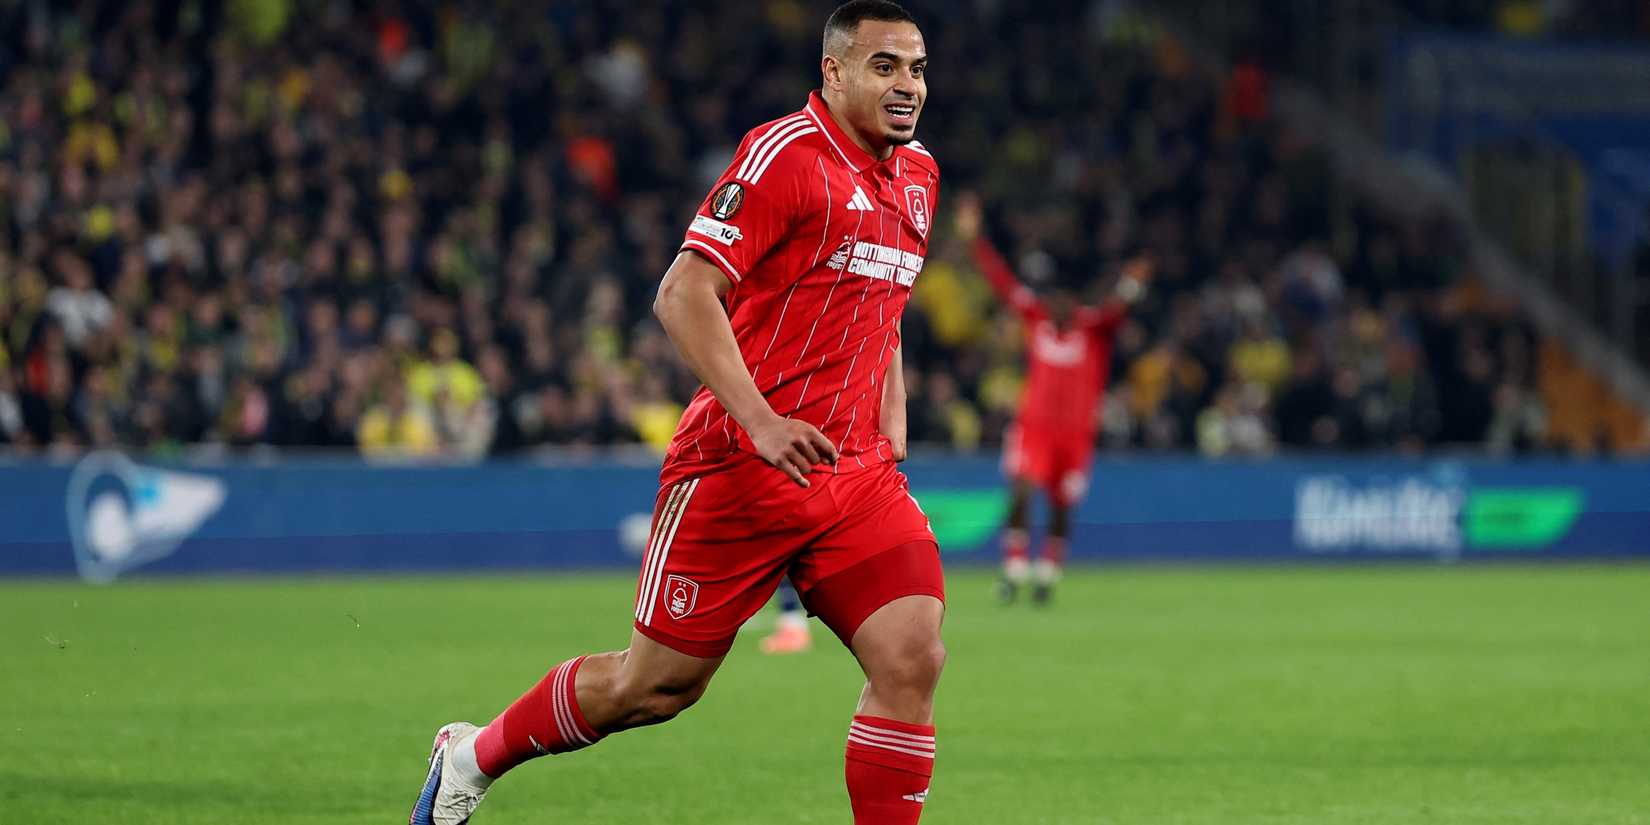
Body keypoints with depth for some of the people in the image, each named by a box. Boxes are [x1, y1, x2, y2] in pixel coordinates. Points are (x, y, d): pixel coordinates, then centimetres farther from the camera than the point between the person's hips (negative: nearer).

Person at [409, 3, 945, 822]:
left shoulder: (917, 175, 12)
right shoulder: (785, 154, -13)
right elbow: (683, 294, -20)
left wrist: (891, 416, 15)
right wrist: (760, 422, -28)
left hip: (857, 470, 6)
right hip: (739, 468, -6)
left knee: (912, 659, -13)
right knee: (658, 682, 4)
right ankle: (473, 755, 29)